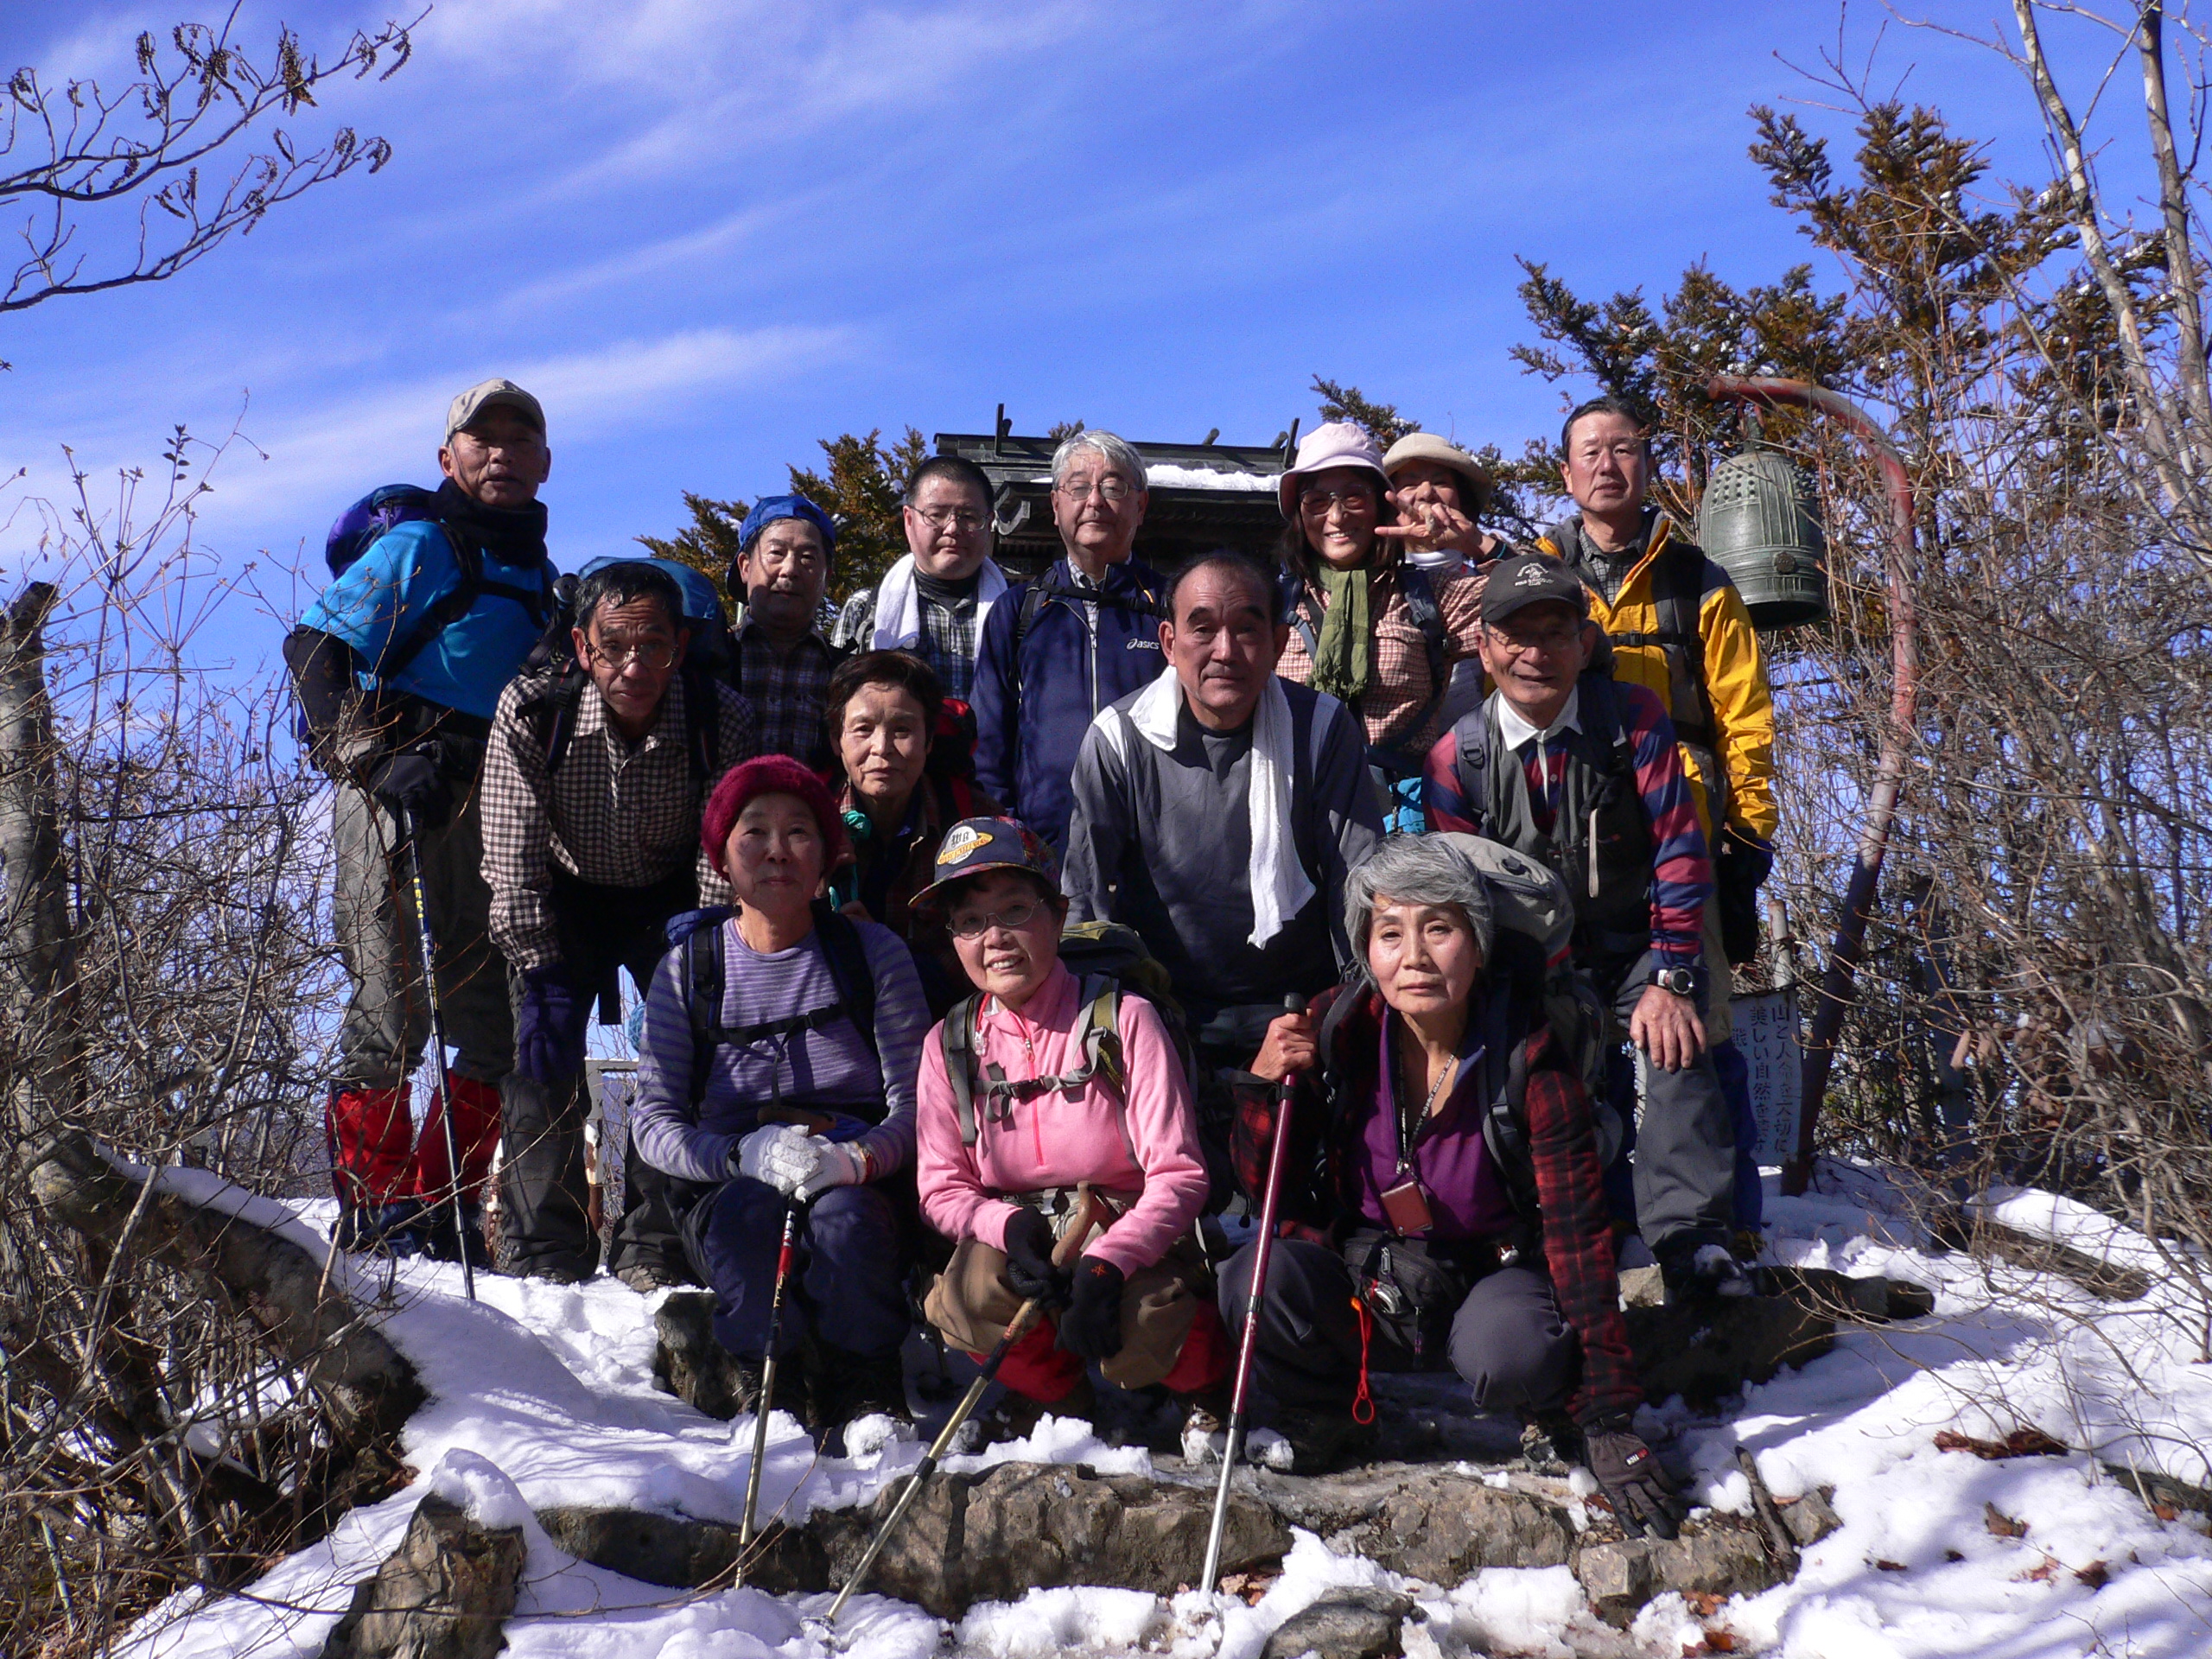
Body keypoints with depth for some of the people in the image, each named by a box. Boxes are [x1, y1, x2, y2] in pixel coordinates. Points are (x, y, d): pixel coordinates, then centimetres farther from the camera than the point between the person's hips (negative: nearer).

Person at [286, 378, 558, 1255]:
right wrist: (378, 762, -17)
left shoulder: (535, 572, 21)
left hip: (489, 810, 7)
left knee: (499, 1021, 4)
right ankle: (373, 1211, 3)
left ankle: (439, 1209, 13)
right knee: (392, 1006, -7)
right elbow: (312, 647, -8)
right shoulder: (418, 546, -1)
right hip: (398, 798, -7)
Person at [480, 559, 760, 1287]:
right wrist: (543, 978, -24)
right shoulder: (530, 710, -26)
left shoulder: (723, 719, -25)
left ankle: (657, 1248, -1)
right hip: (564, 896, 0)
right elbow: (515, 858, -20)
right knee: (543, 1056, -13)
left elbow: (723, 864, -19)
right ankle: (547, 1253, 0)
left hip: (671, 899, 0)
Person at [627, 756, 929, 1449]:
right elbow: (653, 1122, 0)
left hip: (861, 1186, 0)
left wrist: (856, 1158, -24)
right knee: (749, 1209, -34)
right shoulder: (687, 967, 6)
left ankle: (867, 1393, -13)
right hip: (727, 1183, 0)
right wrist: (750, 1155, -20)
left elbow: (916, 1103, -2)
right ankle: (769, 1385, -14)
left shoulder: (874, 953, 5)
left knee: (843, 1218, -34)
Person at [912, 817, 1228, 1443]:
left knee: (1136, 1330, -34)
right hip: (1017, 1243, 2)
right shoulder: (949, 1045, 4)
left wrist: (1105, 1264, -29)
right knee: (967, 1294, -31)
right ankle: (1053, 1396, 2)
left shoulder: (1124, 1020, -8)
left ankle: (1206, 1383, 4)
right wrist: (1007, 1225, -19)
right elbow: (941, 1189, 4)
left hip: (1135, 1242, -2)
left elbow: (1179, 1177, -13)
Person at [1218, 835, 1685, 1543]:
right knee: (1254, 1282, -28)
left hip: (1493, 1276, -2)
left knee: (1507, 1354, -37)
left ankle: (1553, 1413, 2)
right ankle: (1322, 1421, 4)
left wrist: (1608, 1420, -26)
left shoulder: (1527, 1054, -18)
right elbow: (1271, 1193, -4)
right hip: (1366, 1289, 2)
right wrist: (1265, 1086, -24)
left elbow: (1578, 1230, -21)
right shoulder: (1335, 1027, -11)